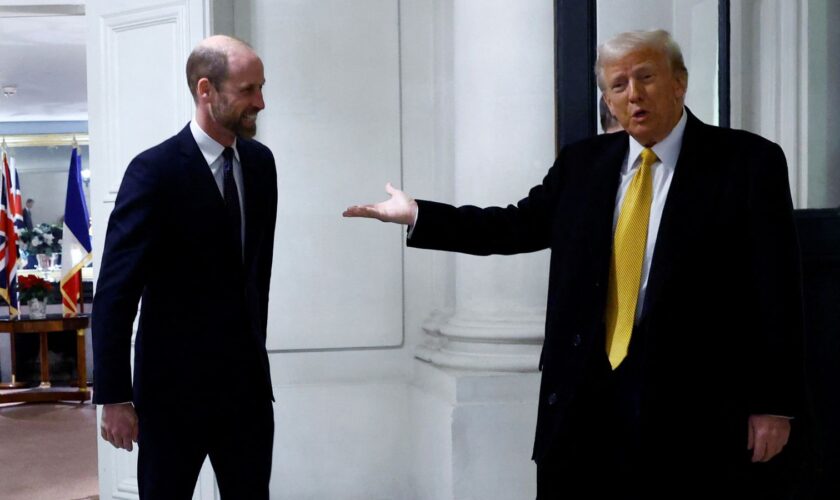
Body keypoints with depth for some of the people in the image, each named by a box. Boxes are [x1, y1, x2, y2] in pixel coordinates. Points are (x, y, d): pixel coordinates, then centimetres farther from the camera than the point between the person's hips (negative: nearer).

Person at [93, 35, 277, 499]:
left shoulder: (260, 161, 4)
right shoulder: (155, 171, -14)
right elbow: (115, 292, -14)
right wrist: (114, 397, -15)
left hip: (247, 377, 5)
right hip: (174, 383, -5)